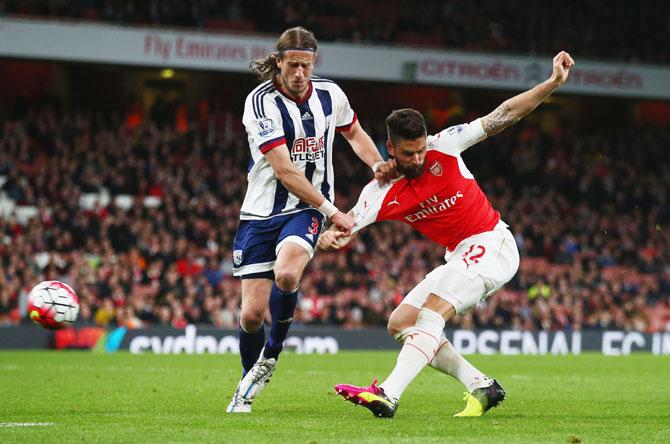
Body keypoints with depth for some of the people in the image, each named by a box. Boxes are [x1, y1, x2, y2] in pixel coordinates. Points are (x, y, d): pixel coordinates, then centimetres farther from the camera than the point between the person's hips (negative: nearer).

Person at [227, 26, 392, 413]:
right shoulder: (261, 102, -14)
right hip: (261, 214, -1)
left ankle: (272, 353, -5)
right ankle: (248, 387, 23)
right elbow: (284, 171, -18)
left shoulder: (330, 94, 1)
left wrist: (378, 164, 3)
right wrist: (332, 211, -17)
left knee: (286, 274, -31)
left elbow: (354, 133, 23)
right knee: (252, 314, -4)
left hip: (306, 211, 1)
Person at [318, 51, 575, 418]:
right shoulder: (382, 192, -5)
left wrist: (553, 82, -12)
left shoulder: (443, 146, -11)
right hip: (459, 257, 7)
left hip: (492, 245, -7)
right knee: (400, 323, 3)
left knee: (432, 311, -25)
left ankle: (388, 395, -38)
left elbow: (504, 115, -6)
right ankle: (482, 387, 2)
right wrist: (331, 237, -39)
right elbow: (345, 229, -13)